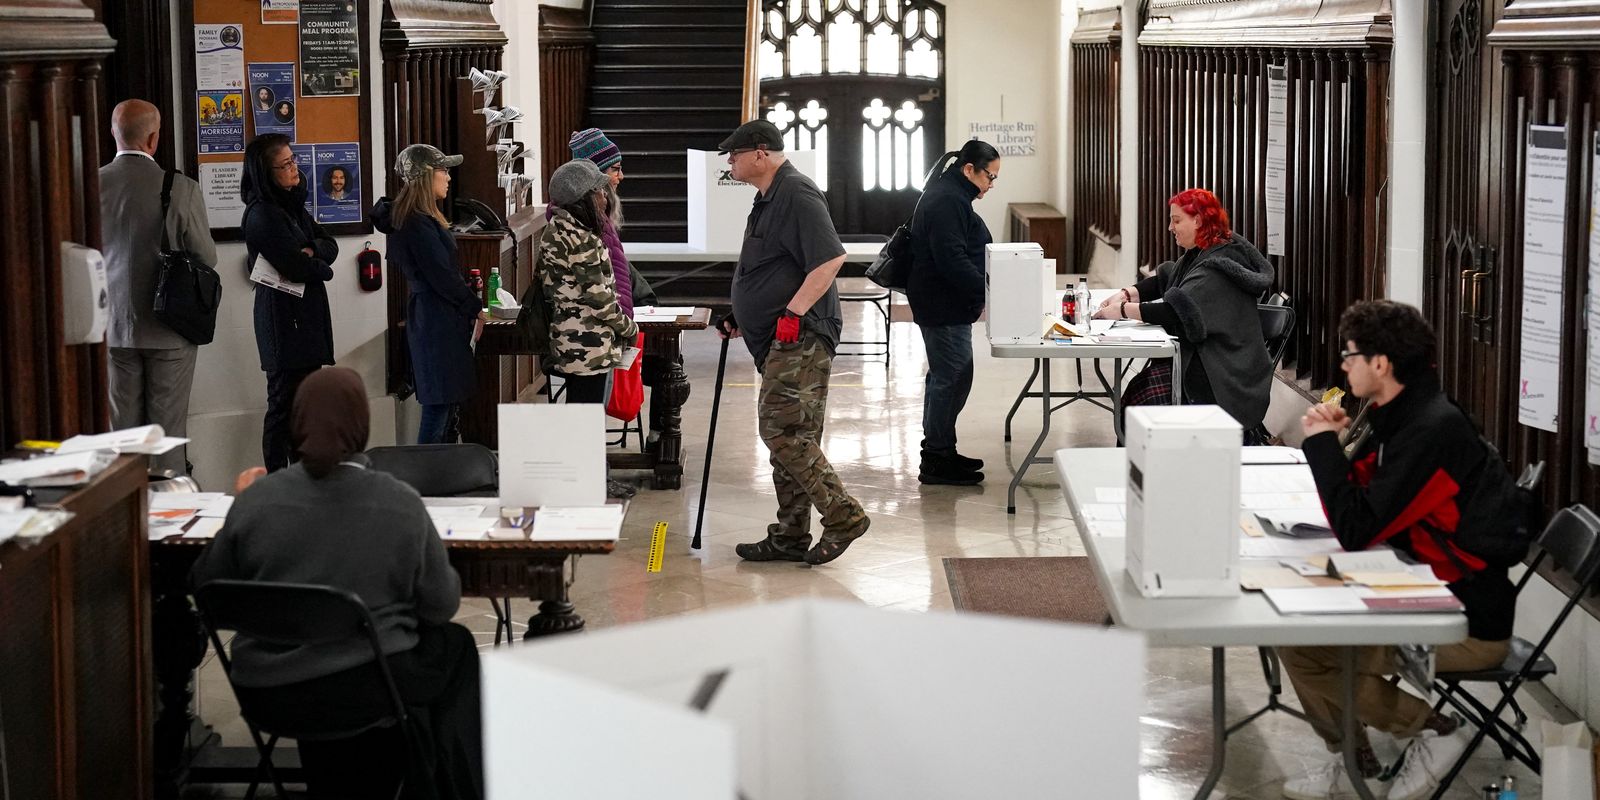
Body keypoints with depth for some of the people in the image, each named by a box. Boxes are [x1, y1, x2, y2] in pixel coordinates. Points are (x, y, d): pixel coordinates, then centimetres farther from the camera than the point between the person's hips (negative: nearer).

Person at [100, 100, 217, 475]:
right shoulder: (181, 189, -15)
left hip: (114, 327, 2)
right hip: (170, 329, -2)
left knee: (123, 427, 11)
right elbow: (206, 258, -6)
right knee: (168, 428, 5)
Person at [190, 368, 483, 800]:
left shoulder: (255, 500, -9)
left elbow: (204, 586, 4)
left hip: (265, 691, 3)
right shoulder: (401, 504, -12)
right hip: (366, 690, -3)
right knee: (456, 647, 26)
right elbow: (442, 605, -3)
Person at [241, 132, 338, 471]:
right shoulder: (262, 214, -16)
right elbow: (296, 267, -21)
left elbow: (330, 245, 12)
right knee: (284, 403, -5)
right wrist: (322, 268, 0)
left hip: (308, 315, 9)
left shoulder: (292, 205, 13)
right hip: (284, 318, -9)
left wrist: (311, 251, -10)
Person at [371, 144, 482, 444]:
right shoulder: (418, 224, -18)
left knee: (449, 401, 13)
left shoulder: (421, 218, 14)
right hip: (437, 321, -11)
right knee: (440, 405, -8)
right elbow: (442, 276, -18)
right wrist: (475, 308, -7)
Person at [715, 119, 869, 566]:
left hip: (801, 336, -11)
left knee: (781, 429, -15)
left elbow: (830, 258, -24)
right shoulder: (769, 198, 20)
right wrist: (739, 316, 24)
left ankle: (843, 516, -12)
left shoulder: (797, 195, -14)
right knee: (791, 435, 11)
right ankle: (790, 537, 15)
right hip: (781, 342, 11)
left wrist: (793, 312, -26)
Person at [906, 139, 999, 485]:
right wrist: (984, 289, -25)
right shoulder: (947, 202, -19)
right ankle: (937, 461, -2)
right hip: (945, 308, -12)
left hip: (942, 305, 12)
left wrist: (980, 288, 17)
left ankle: (937, 452, 26)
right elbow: (952, 259, -27)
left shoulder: (949, 195, 17)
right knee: (953, 378, -8)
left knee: (943, 376, 17)